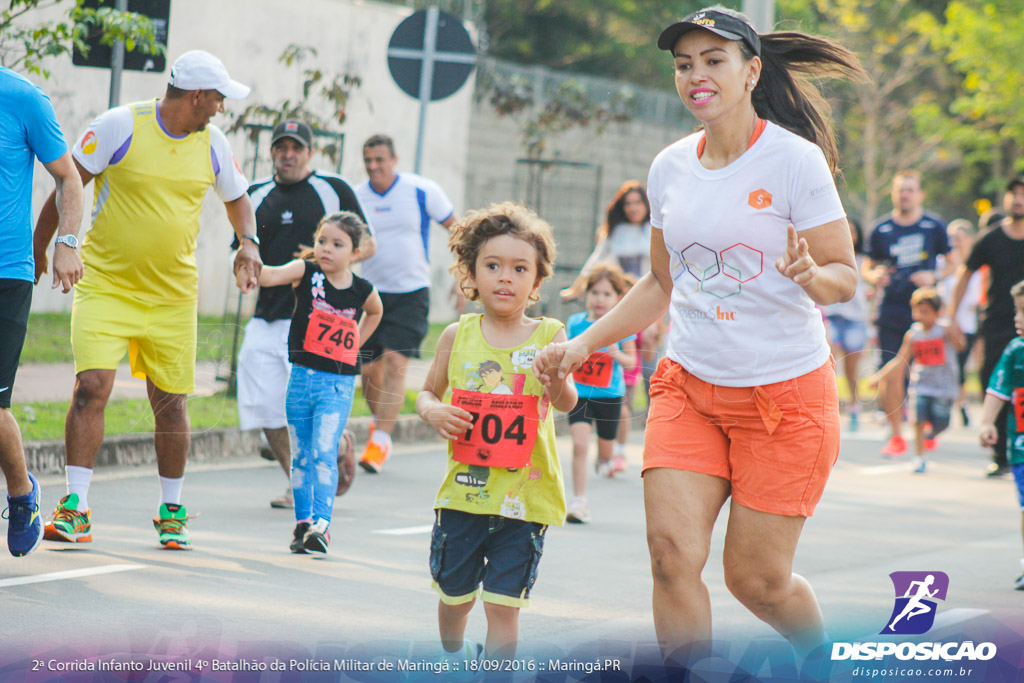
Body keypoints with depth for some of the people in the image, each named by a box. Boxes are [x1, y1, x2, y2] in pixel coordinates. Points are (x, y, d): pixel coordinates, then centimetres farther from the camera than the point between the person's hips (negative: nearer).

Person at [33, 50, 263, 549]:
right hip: (105, 284, -4)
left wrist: (248, 241, 1)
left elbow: (236, 196, 20)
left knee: (170, 403, 5)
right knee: (91, 387, -16)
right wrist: (37, 249, -2)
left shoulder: (212, 142, 5)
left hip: (172, 296, 4)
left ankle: (171, 513, 20)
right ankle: (74, 509, -11)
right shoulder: (119, 126, -10)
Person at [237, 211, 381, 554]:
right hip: (302, 375, 1)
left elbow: (375, 311, 24)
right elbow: (271, 276, -23)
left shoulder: (363, 290, 0)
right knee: (301, 454, 10)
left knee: (324, 452, -14)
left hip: (338, 384, -1)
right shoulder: (306, 272, -4)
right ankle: (302, 522, 20)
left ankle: (322, 523, -17)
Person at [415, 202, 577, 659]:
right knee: (454, 597, 16)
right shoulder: (458, 335, 1)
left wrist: (557, 377, -39)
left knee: (503, 604, -5)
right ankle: (454, 657, 46)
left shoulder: (548, 336, -5)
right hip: (463, 489, 2)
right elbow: (428, 392, 12)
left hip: (523, 497, -2)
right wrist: (432, 412, -12)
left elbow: (566, 403, -16)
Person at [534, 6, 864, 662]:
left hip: (786, 392, -4)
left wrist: (810, 276, -32)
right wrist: (583, 344, 12)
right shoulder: (670, 168, 5)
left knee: (756, 579, 1)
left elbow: (845, 275, -9)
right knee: (672, 550, -13)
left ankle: (825, 655, 33)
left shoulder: (794, 160, -11)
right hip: (689, 386, 5)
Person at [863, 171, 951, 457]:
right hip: (891, 312, 1)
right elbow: (867, 267, 14)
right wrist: (874, 276, -9)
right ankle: (896, 435, 6)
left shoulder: (934, 226, 3)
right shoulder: (881, 229, 6)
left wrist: (934, 276, -9)